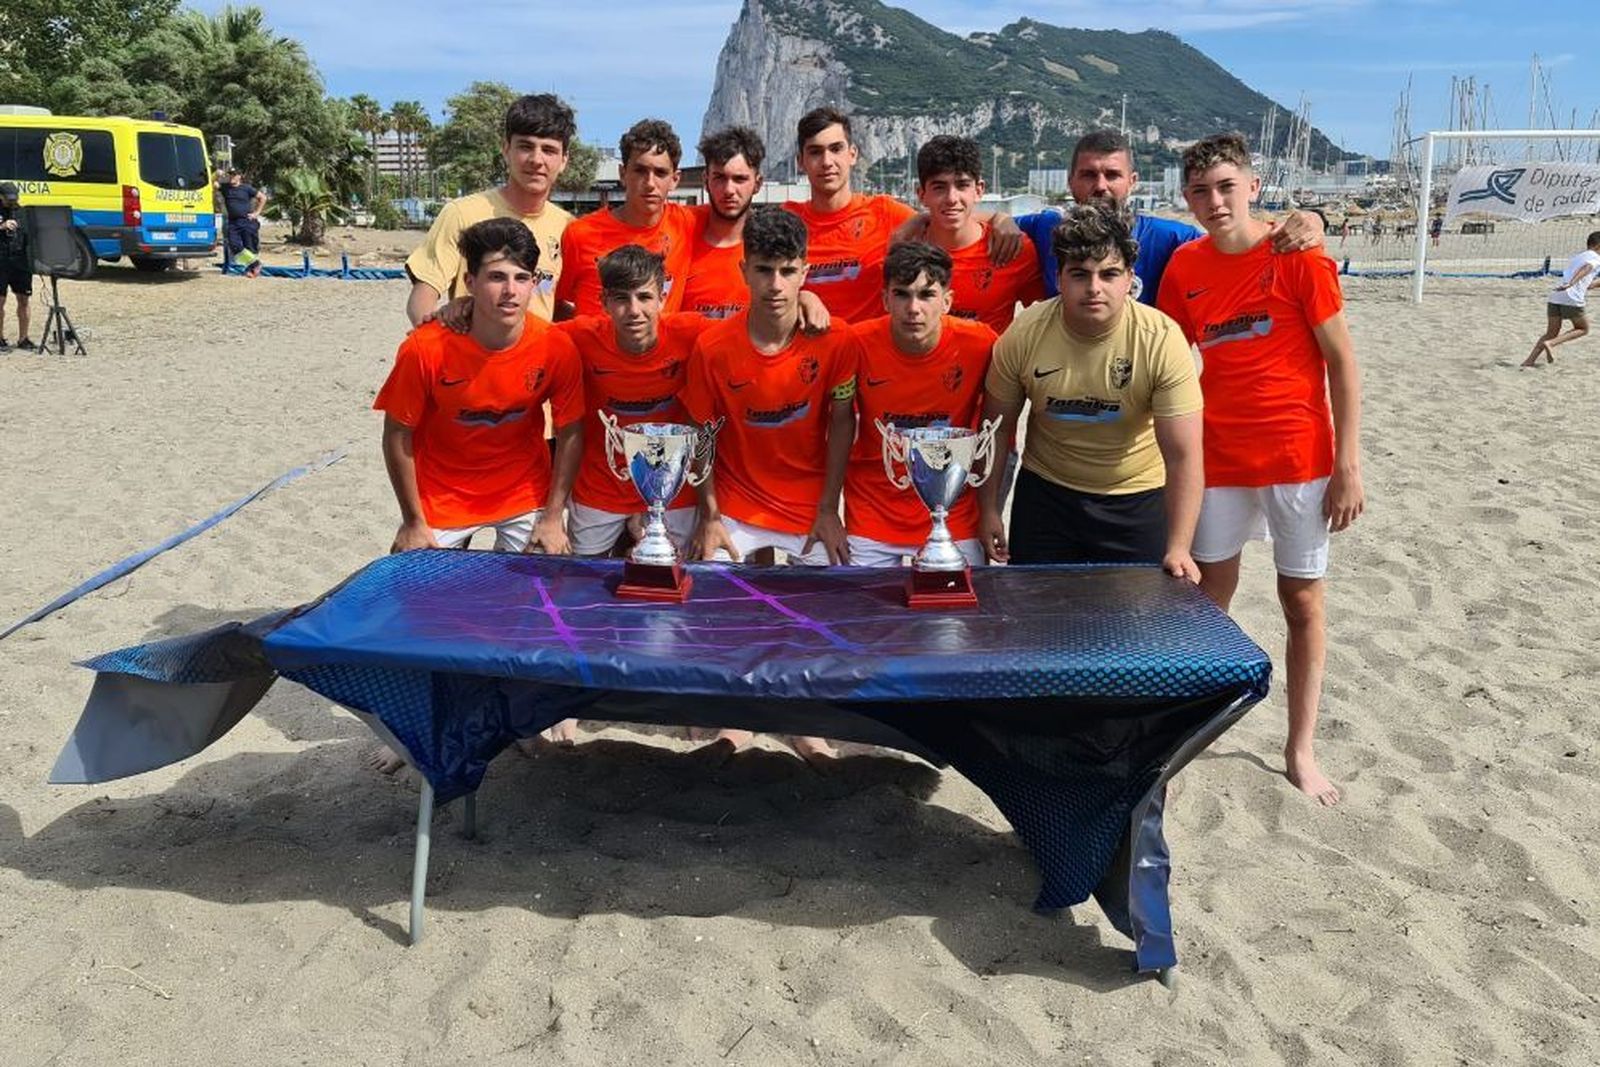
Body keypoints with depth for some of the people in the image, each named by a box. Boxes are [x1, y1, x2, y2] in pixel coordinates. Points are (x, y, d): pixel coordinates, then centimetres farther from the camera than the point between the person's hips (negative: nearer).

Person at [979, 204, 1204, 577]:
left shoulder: (1162, 340, -21)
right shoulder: (1024, 334, -16)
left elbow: (1183, 455, -20)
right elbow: (998, 425, -2)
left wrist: (1178, 549, -27)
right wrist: (988, 509, 1)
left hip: (1137, 498, -1)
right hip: (1044, 493, 2)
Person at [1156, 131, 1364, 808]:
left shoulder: (1297, 256, -8)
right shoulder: (1184, 268, 2)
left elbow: (1342, 362, -6)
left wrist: (1349, 466, -10)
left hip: (1299, 459, -2)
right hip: (1218, 460, 3)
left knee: (1303, 606, 8)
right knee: (1210, 602, 8)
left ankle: (1301, 751, 21)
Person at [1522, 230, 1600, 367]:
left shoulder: (1575, 257, 28)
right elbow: (1586, 268, -18)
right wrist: (1571, 284, -32)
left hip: (1555, 298, 7)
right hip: (1572, 299, -7)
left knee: (1551, 333, 14)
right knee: (1583, 329, 12)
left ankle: (1529, 360, 0)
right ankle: (1550, 344, -8)